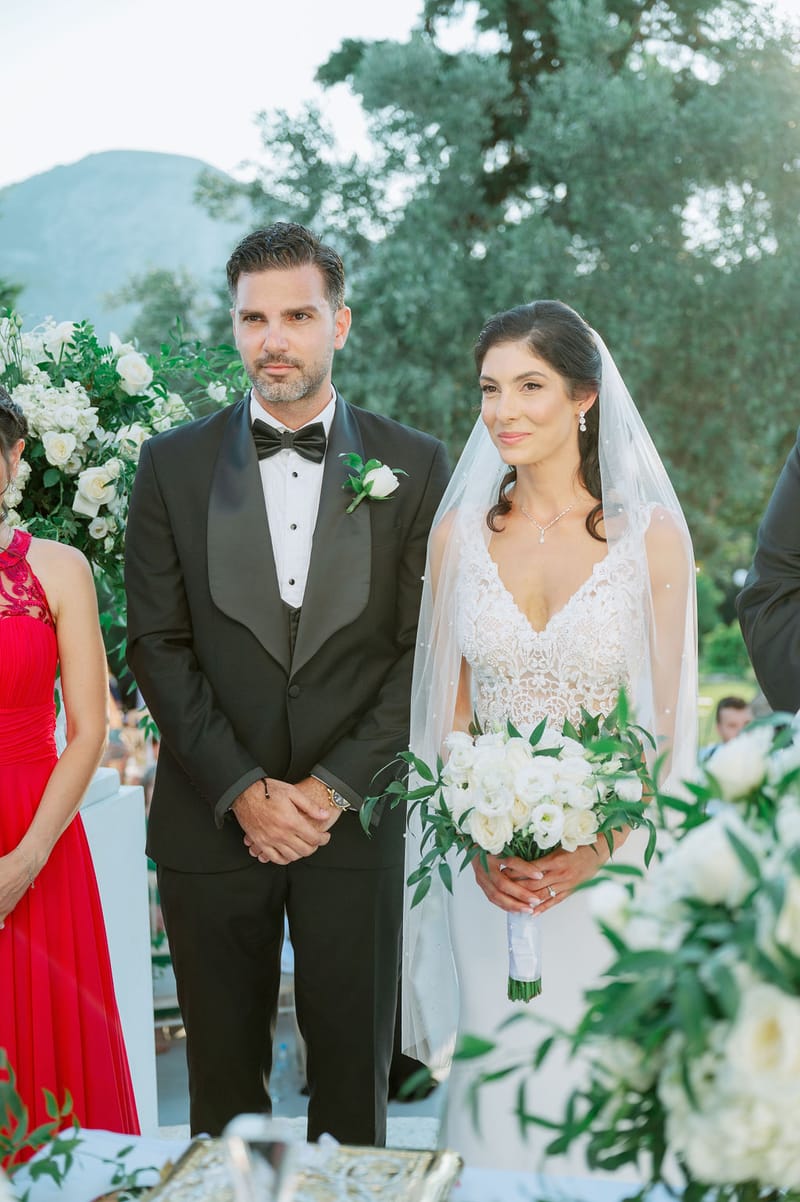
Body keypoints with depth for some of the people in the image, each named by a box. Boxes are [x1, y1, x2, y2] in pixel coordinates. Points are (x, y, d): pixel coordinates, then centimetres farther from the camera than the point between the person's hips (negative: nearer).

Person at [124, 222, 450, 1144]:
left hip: (354, 816, 0)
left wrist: (335, 787, -10)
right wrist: (242, 790, -10)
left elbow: (424, 649, -2)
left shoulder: (414, 466, 1)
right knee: (222, 1070, 12)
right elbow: (158, 645, -1)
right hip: (213, 818, 1)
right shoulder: (173, 465, 3)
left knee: (354, 1066, 11)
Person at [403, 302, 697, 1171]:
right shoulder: (461, 530, 3)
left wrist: (592, 852, -16)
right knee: (497, 1074, 8)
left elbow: (660, 721, -3)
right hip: (490, 861, 2)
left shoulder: (651, 533, -5)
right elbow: (450, 709, 5)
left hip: (611, 859, -2)